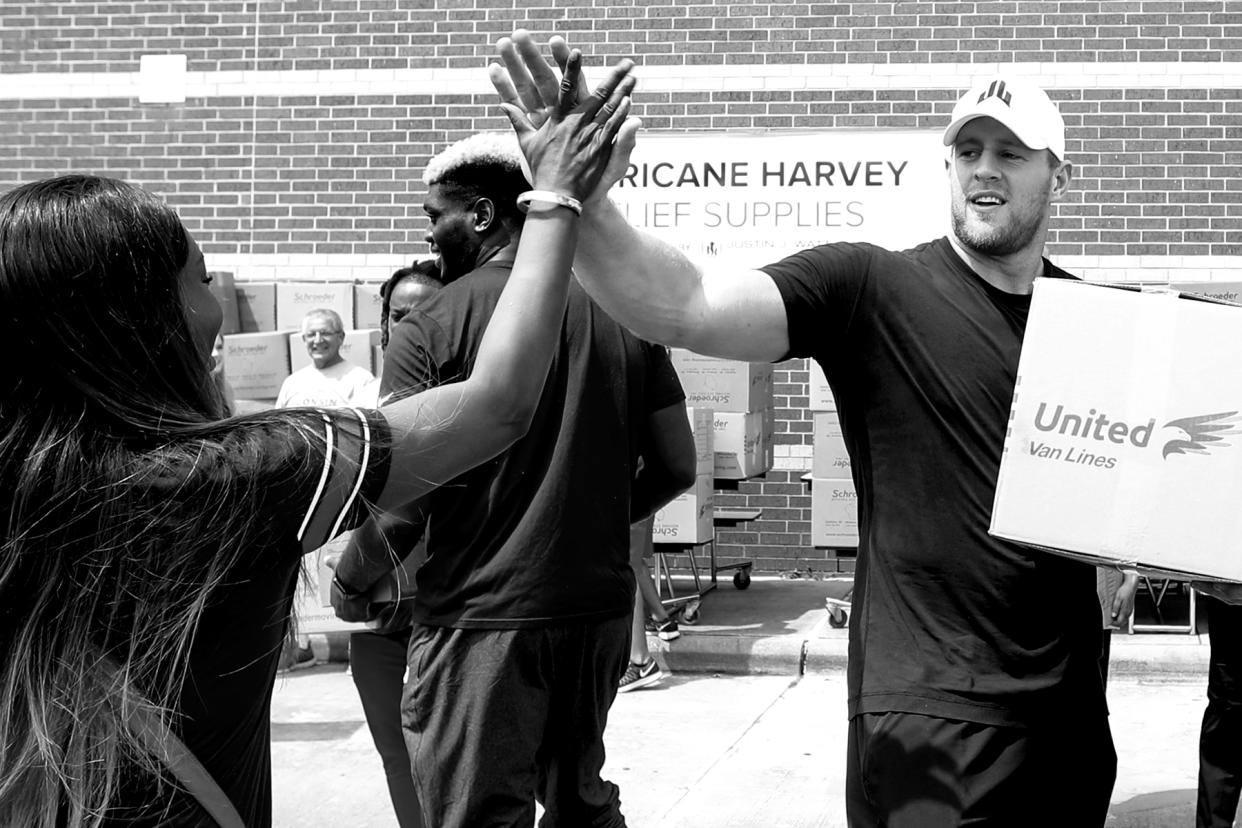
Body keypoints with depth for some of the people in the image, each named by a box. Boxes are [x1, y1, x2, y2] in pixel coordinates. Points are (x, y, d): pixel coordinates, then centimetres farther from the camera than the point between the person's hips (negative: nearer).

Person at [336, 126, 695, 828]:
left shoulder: (431, 329, -9)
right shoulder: (623, 313, 4)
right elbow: (677, 467, 7)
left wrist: (350, 578, 2)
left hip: (481, 617, -5)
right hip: (600, 605, 5)